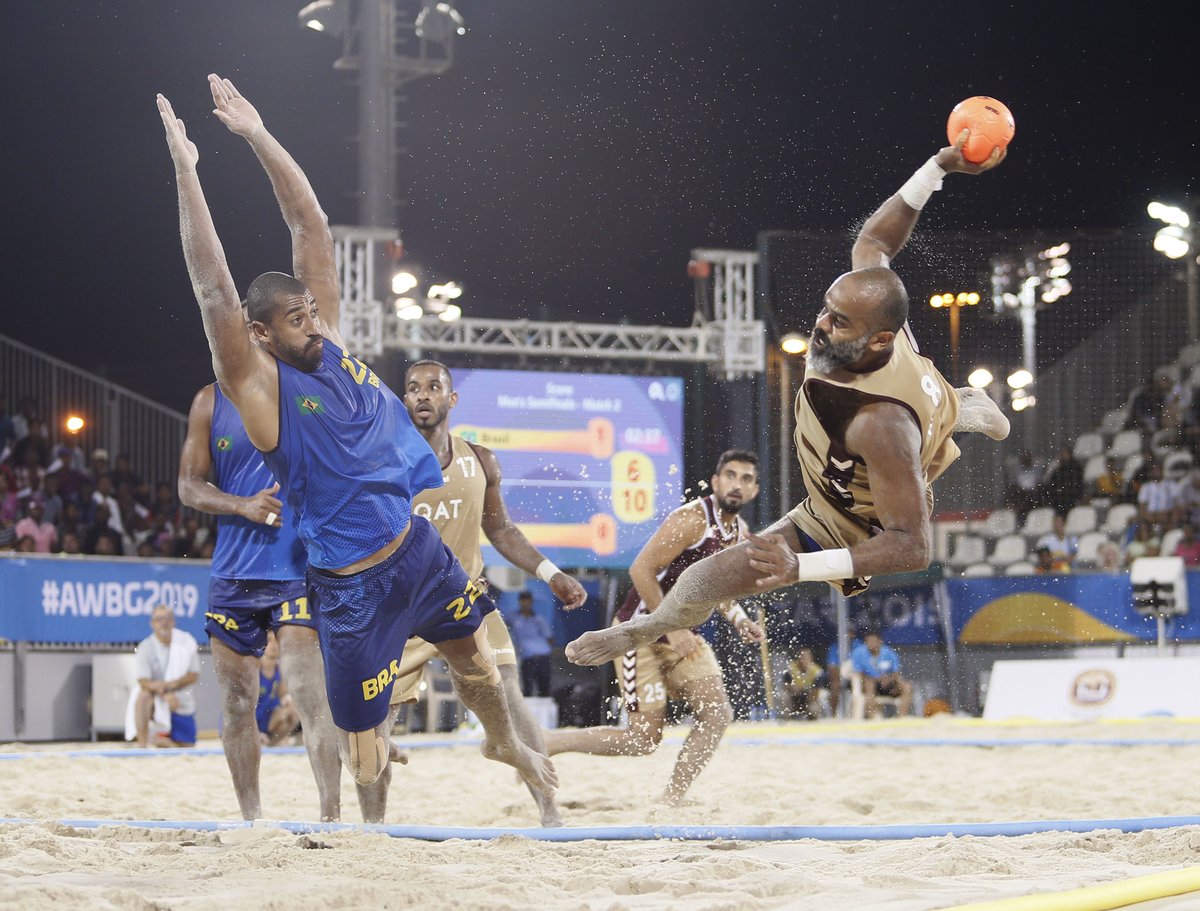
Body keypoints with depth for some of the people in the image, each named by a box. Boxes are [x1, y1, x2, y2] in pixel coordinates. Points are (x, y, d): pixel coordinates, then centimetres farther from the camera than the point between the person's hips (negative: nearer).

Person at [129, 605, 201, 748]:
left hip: (182, 703, 3)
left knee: (187, 747, 4)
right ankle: (142, 744, -32)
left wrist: (170, 685, -24)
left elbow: (194, 675, -7)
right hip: (156, 700, -3)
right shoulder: (145, 648, -14)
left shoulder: (186, 641, -7)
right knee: (143, 696, -38)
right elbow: (144, 681, -21)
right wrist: (165, 694, -39)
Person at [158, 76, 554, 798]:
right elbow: (214, 290, -28)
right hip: (353, 586, -7)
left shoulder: (328, 340, 0)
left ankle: (506, 744, 56)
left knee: (472, 657, 29)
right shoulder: (259, 387, -16)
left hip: (416, 542, 7)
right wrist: (186, 169, -32)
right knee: (366, 766, -4)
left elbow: (312, 227, -2)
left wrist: (258, 135, -8)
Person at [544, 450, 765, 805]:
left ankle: (671, 801, -2)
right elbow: (641, 569, -24)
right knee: (644, 738, -7)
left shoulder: (740, 533, 7)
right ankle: (543, 742, 5)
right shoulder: (693, 519, -21)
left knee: (717, 715, -9)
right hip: (641, 630, -8)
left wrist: (738, 620, 5)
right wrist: (671, 628, -25)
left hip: (681, 633, 8)